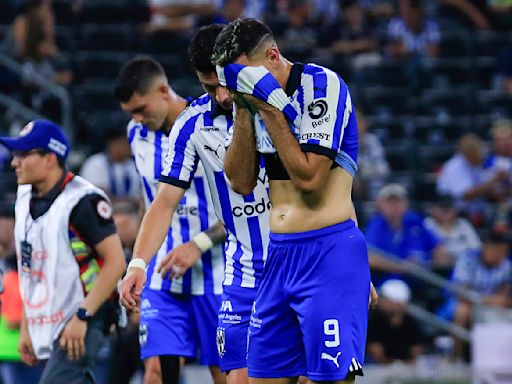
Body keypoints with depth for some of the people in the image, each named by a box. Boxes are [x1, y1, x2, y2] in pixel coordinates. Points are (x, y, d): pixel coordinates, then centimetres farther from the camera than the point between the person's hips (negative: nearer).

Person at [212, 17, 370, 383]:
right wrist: (244, 110, 0)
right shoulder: (257, 99, 12)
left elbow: (309, 178, -16)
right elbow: (242, 182, 9)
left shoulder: (322, 85, -11)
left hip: (329, 253, -8)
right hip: (279, 255, 8)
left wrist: (271, 110, -13)